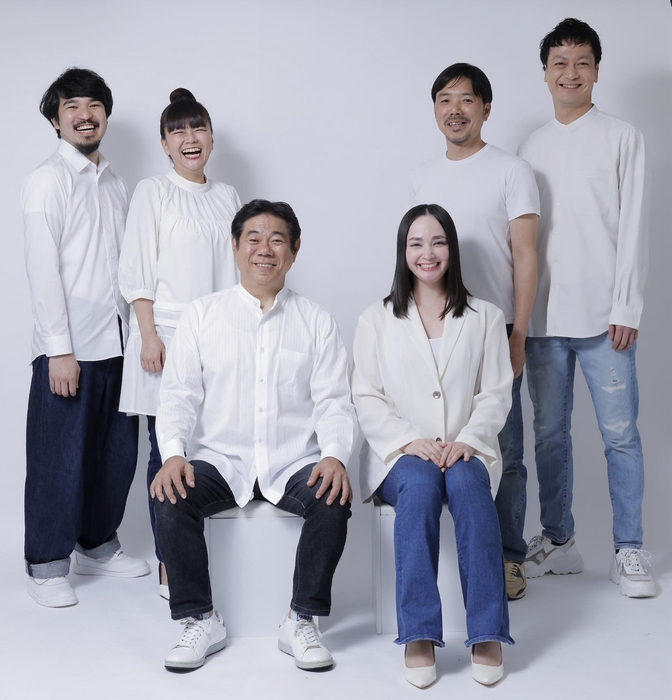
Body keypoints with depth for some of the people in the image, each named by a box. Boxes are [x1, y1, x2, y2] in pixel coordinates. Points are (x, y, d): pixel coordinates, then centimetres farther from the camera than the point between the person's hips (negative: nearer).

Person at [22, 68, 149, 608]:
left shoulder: (115, 183, 16)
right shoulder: (48, 181, -4)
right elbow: (43, 269, -11)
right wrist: (59, 349, -16)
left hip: (118, 341, 6)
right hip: (68, 346, -6)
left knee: (117, 453, 12)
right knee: (60, 459, 0)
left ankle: (97, 545, 29)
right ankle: (47, 565, 14)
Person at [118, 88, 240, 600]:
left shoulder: (227, 197, 14)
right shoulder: (153, 193, 2)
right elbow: (137, 269, -3)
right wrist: (148, 336, -12)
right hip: (168, 336, -4)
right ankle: (170, 567, 6)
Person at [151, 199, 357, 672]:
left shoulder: (317, 322, 9)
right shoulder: (202, 315, 9)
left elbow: (333, 401, 2)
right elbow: (179, 394, 3)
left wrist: (335, 456, -17)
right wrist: (173, 453, -15)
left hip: (294, 463, 0)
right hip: (221, 460, 1)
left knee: (334, 500, -30)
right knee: (170, 498, -28)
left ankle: (301, 622, -11)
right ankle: (201, 621, -10)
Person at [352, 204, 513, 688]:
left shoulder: (485, 317, 14)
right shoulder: (376, 320, 12)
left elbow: (496, 394, 6)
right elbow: (367, 399, 3)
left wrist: (466, 441, -13)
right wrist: (411, 440, -14)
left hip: (466, 451, 1)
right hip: (399, 454, 0)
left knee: (467, 481, -34)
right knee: (420, 483, -35)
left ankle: (488, 634, -33)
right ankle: (419, 635, -34)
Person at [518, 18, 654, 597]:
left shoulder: (621, 138, 4)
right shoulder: (531, 148, 15)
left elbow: (632, 227, -2)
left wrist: (626, 308, -9)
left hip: (602, 314, -4)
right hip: (543, 315, 4)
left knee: (620, 435, -1)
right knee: (550, 434, 9)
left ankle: (629, 551, 9)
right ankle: (558, 541, 21)